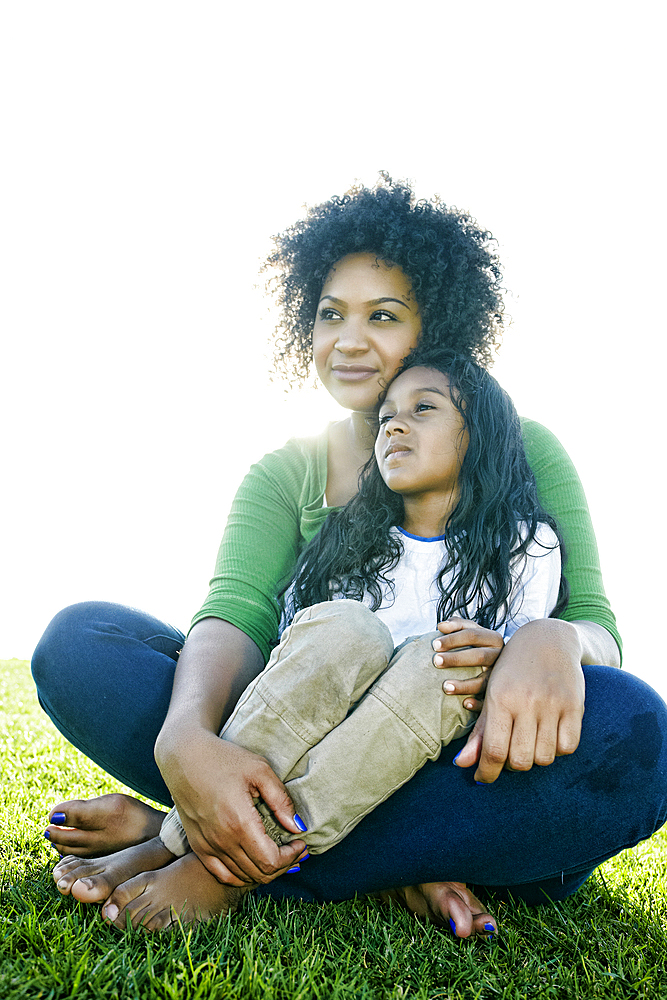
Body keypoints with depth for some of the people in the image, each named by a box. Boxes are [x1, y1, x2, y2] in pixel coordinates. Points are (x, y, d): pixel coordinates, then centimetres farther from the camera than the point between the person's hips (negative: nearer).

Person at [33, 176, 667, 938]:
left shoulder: (519, 454, 3)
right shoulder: (283, 475, 7)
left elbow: (597, 623, -4)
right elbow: (235, 615, -10)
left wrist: (559, 641, -31)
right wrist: (186, 739, -33)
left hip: (469, 770, 0)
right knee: (79, 640, -14)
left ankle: (206, 854, -26)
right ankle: (389, 861, -22)